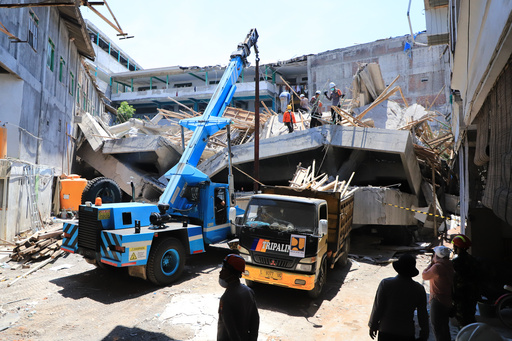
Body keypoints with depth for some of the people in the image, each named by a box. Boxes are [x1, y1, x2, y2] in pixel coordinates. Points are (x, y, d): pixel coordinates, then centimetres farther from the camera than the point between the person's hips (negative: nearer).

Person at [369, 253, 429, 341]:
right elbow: (423, 315, -1)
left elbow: (378, 307, -8)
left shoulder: (385, 284, -15)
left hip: (386, 331, 0)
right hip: (407, 334, 1)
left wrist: (373, 325, 6)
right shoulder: (419, 289, -9)